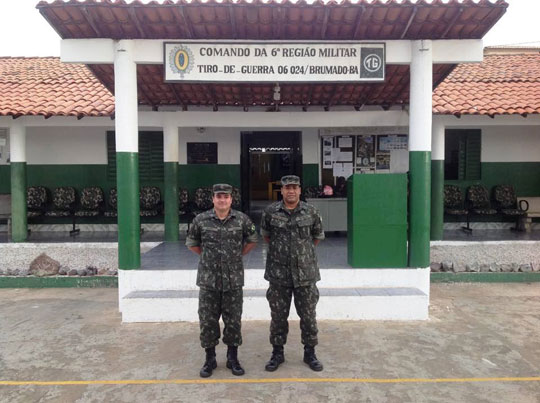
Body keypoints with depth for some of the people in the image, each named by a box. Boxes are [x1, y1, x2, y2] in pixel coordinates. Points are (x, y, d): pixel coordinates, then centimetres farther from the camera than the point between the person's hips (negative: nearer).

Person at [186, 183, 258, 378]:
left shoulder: (241, 219, -1)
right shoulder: (201, 220, -1)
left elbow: (252, 240, 13)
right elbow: (191, 242, 13)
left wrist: (238, 254, 8)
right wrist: (208, 256, 9)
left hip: (233, 280, 0)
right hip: (208, 280, 0)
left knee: (233, 320, 8)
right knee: (208, 320, 6)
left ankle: (232, 358, 24)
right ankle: (210, 359, 23)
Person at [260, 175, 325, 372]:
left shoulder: (311, 212, -2)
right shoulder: (270, 212, -3)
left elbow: (318, 236, 13)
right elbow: (265, 234, 15)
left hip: (305, 273, 0)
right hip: (278, 273, 0)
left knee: (308, 315, 9)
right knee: (278, 316, 10)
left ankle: (310, 352, 26)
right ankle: (277, 353, 26)